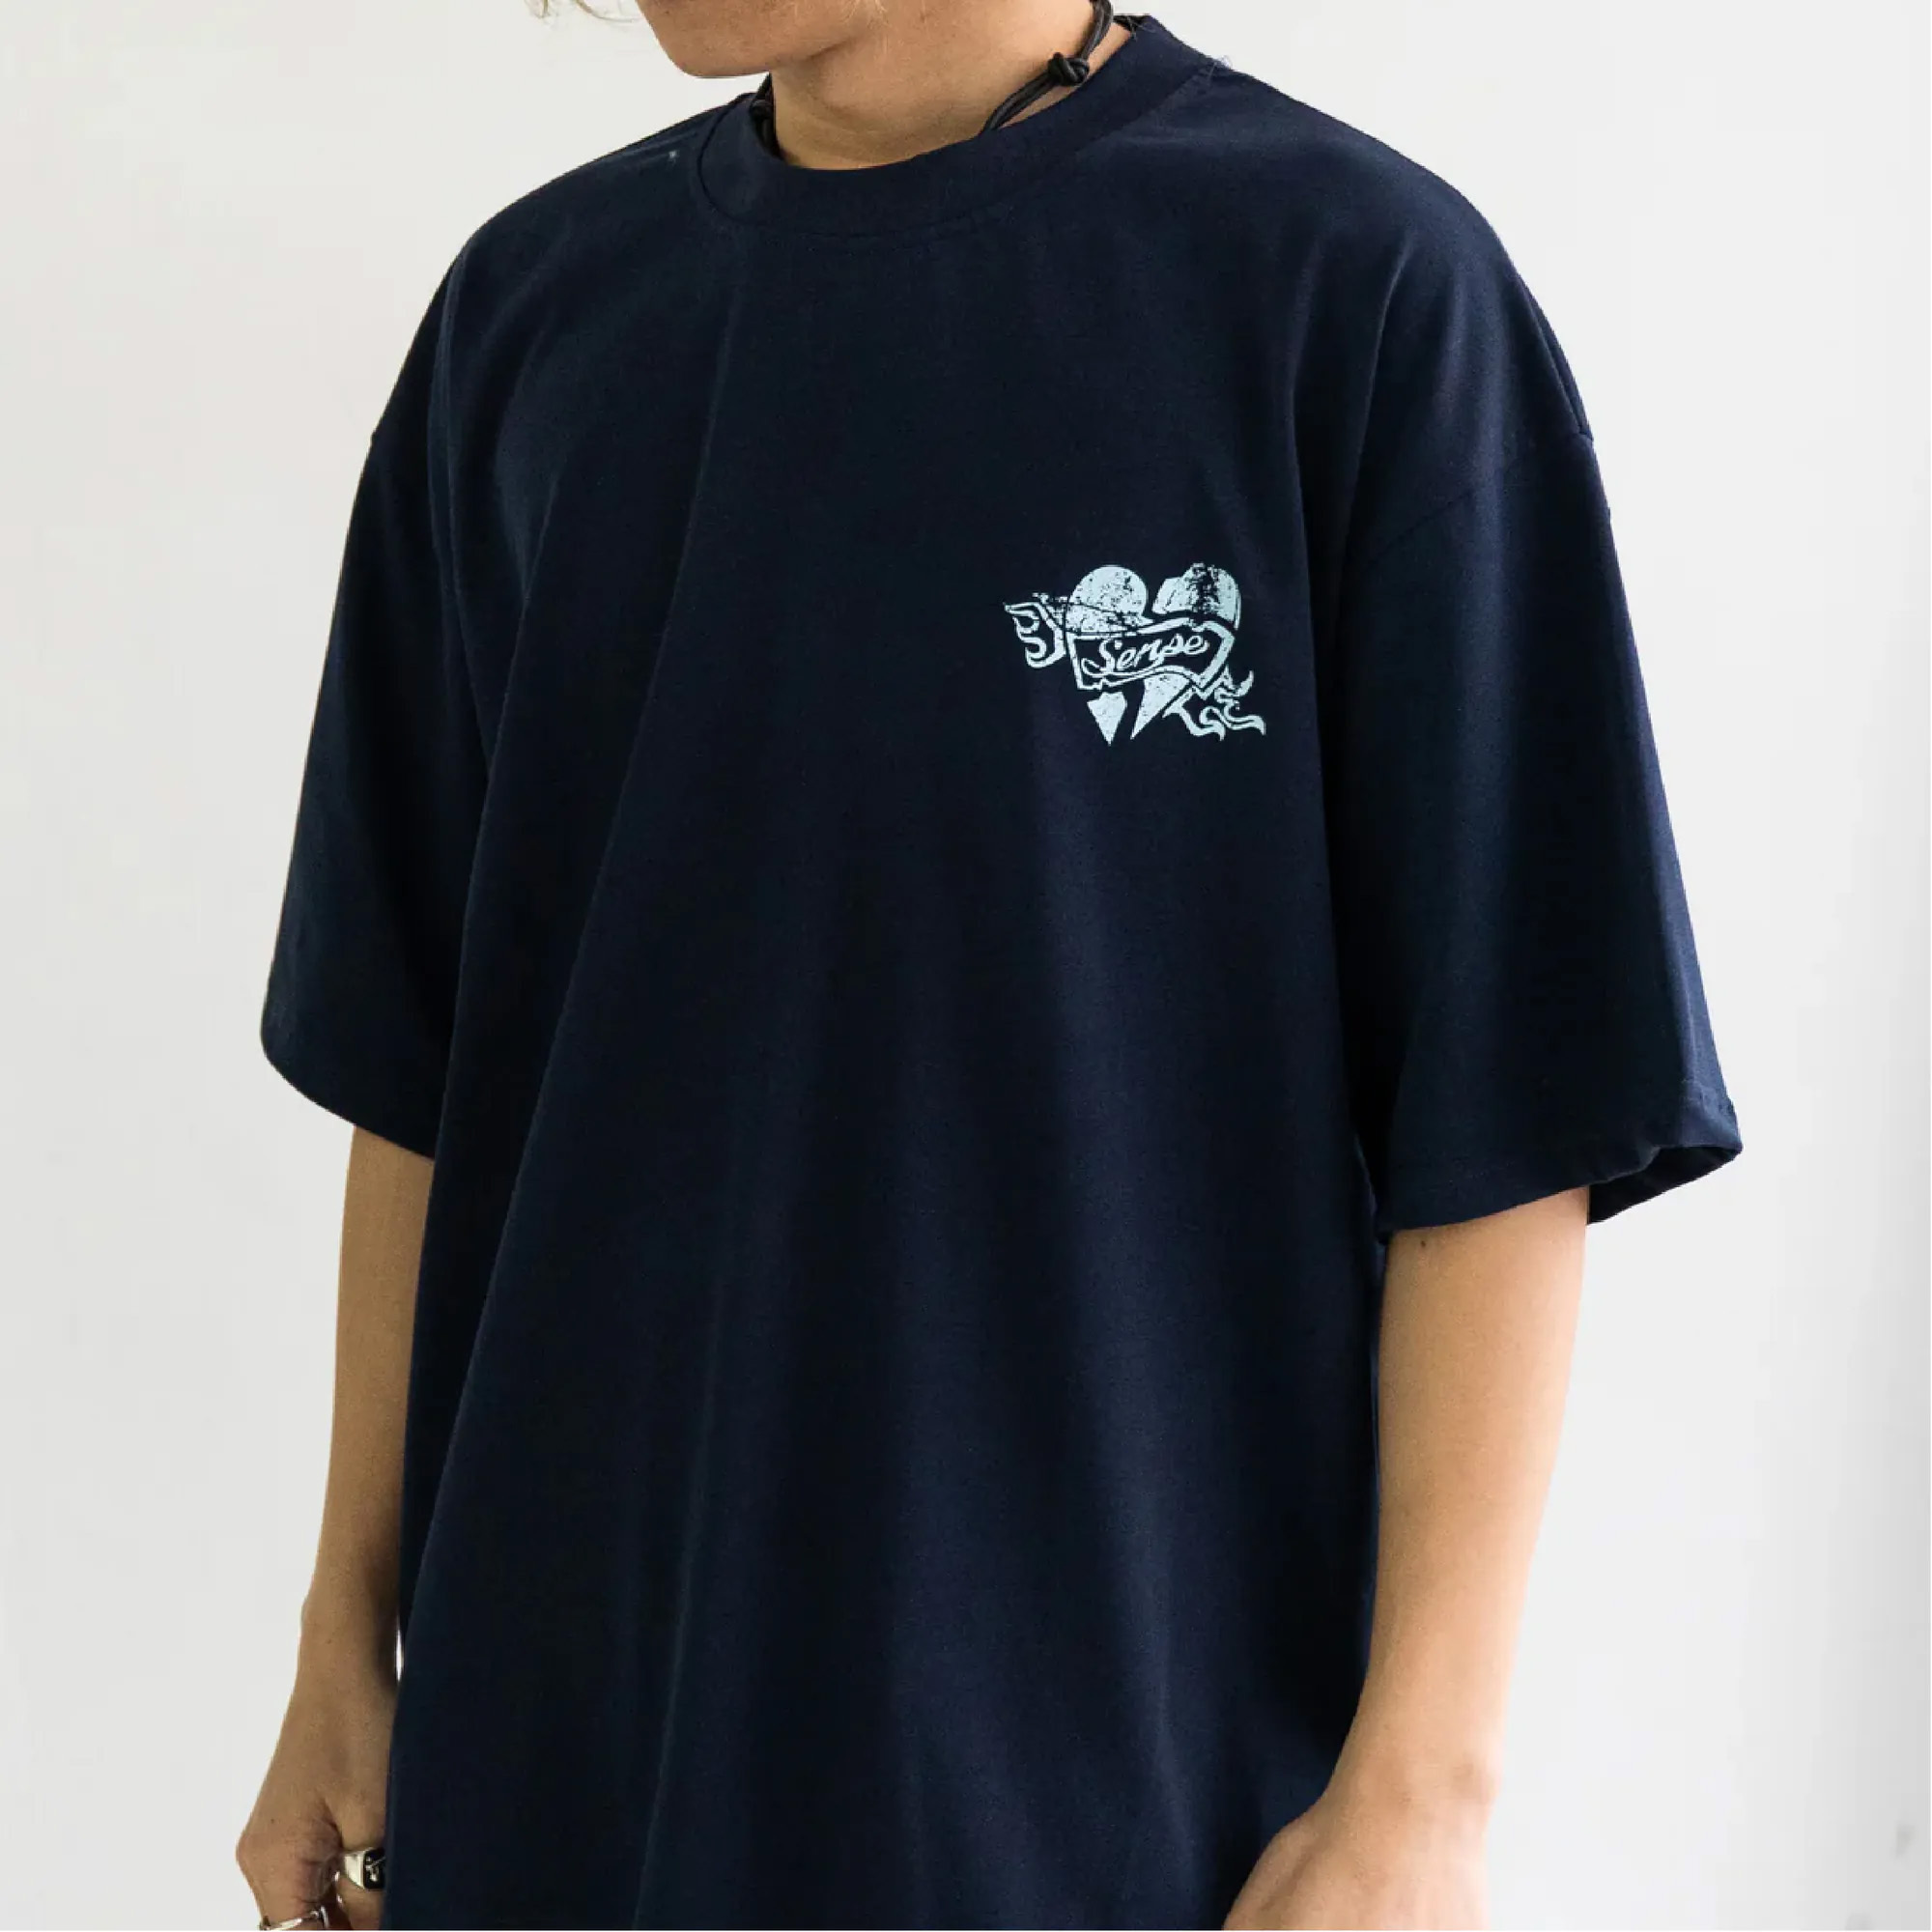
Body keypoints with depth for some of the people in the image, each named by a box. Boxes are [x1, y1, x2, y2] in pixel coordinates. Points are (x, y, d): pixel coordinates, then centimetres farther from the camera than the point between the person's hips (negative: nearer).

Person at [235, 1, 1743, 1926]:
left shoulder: (1355, 284, -11)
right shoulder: (530, 311, 4)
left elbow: (1504, 1114, -11)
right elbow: (425, 1053, 9)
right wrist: (350, 1632, 9)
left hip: (1132, 1766, -4)